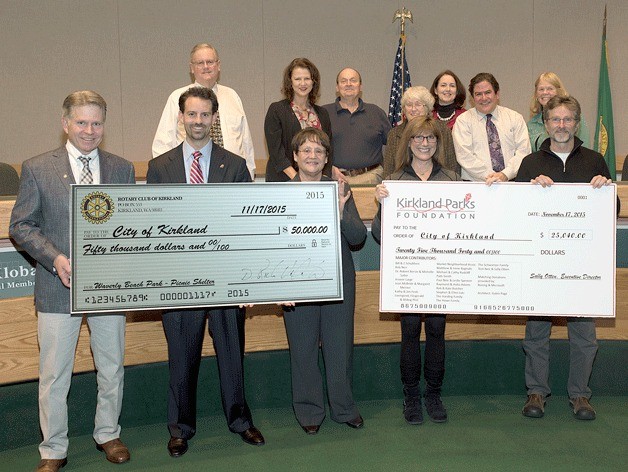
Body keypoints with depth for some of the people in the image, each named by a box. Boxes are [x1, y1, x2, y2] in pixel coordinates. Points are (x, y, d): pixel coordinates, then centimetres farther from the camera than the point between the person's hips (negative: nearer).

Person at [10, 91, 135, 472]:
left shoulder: (122, 169, 5)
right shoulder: (37, 169, -1)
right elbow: (21, 226, -1)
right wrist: (55, 258, -16)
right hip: (58, 286, -2)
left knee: (112, 368, 15)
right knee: (54, 375, 6)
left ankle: (108, 434, 36)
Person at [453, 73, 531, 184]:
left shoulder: (515, 118, 13)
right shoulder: (463, 121, 6)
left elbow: (523, 152, 3)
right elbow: (465, 157, -4)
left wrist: (505, 174, -13)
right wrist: (491, 177, -14)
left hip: (511, 182, 2)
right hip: (475, 185, -1)